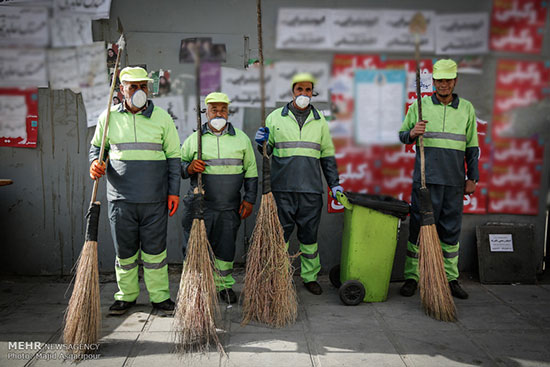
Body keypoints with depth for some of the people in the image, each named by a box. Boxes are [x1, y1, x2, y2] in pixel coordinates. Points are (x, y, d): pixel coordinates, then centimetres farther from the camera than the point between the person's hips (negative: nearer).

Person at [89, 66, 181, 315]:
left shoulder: (162, 117, 5)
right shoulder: (108, 117, 6)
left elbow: (174, 156, 7)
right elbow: (97, 146, 18)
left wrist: (174, 191, 1)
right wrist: (95, 163, -5)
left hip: (155, 199, -1)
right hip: (121, 198, 1)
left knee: (155, 249, 5)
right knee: (124, 249, 9)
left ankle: (160, 296, 18)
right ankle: (126, 295, 25)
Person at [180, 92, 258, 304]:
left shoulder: (241, 138, 8)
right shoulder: (194, 139, 5)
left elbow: (251, 172, 11)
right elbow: (178, 166, 9)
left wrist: (249, 199, 4)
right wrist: (190, 168, -15)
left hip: (230, 207, 1)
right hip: (199, 205, -1)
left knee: (225, 248, 9)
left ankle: (224, 285, 25)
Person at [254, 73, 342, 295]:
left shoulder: (319, 120, 13)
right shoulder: (276, 117, 7)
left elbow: (327, 155, 16)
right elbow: (267, 150, 12)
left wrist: (334, 183, 12)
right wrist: (262, 143, -11)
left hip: (311, 188, 2)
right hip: (282, 187, -1)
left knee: (309, 234, 8)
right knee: (280, 233, 2)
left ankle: (310, 277, 22)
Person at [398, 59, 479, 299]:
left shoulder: (466, 108, 11)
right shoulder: (420, 106, 5)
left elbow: (472, 146, 14)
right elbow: (402, 135, 10)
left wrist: (472, 178, 10)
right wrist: (412, 133, -13)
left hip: (454, 181, 2)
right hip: (426, 178, -2)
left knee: (451, 231, 8)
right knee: (419, 228, 0)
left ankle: (450, 278, 19)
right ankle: (411, 277, 11)